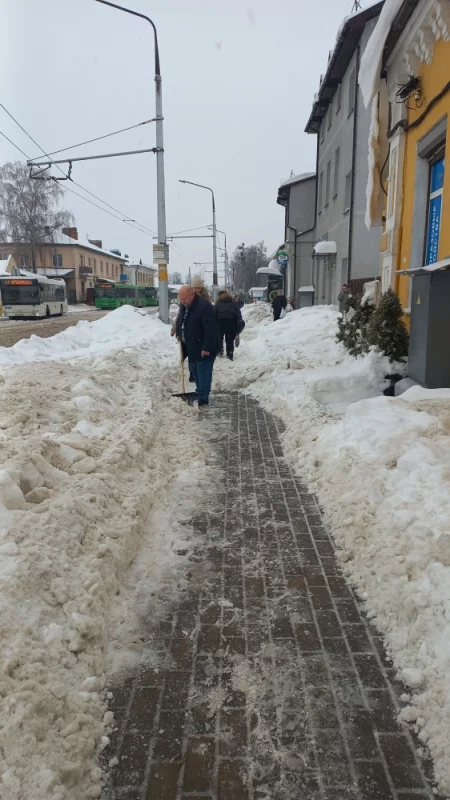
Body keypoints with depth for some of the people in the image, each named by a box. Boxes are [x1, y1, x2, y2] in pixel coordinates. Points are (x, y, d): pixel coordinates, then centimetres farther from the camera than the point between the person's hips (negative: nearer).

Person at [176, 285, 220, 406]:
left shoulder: (204, 306, -26)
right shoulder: (184, 305, 4)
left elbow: (210, 330, -27)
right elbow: (180, 320, 21)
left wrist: (206, 348, -26)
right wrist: (178, 334, 6)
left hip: (203, 348, -9)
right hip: (191, 347, 9)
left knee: (203, 373, -3)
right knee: (194, 371, 18)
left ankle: (203, 398, 6)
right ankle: (199, 392, 32)